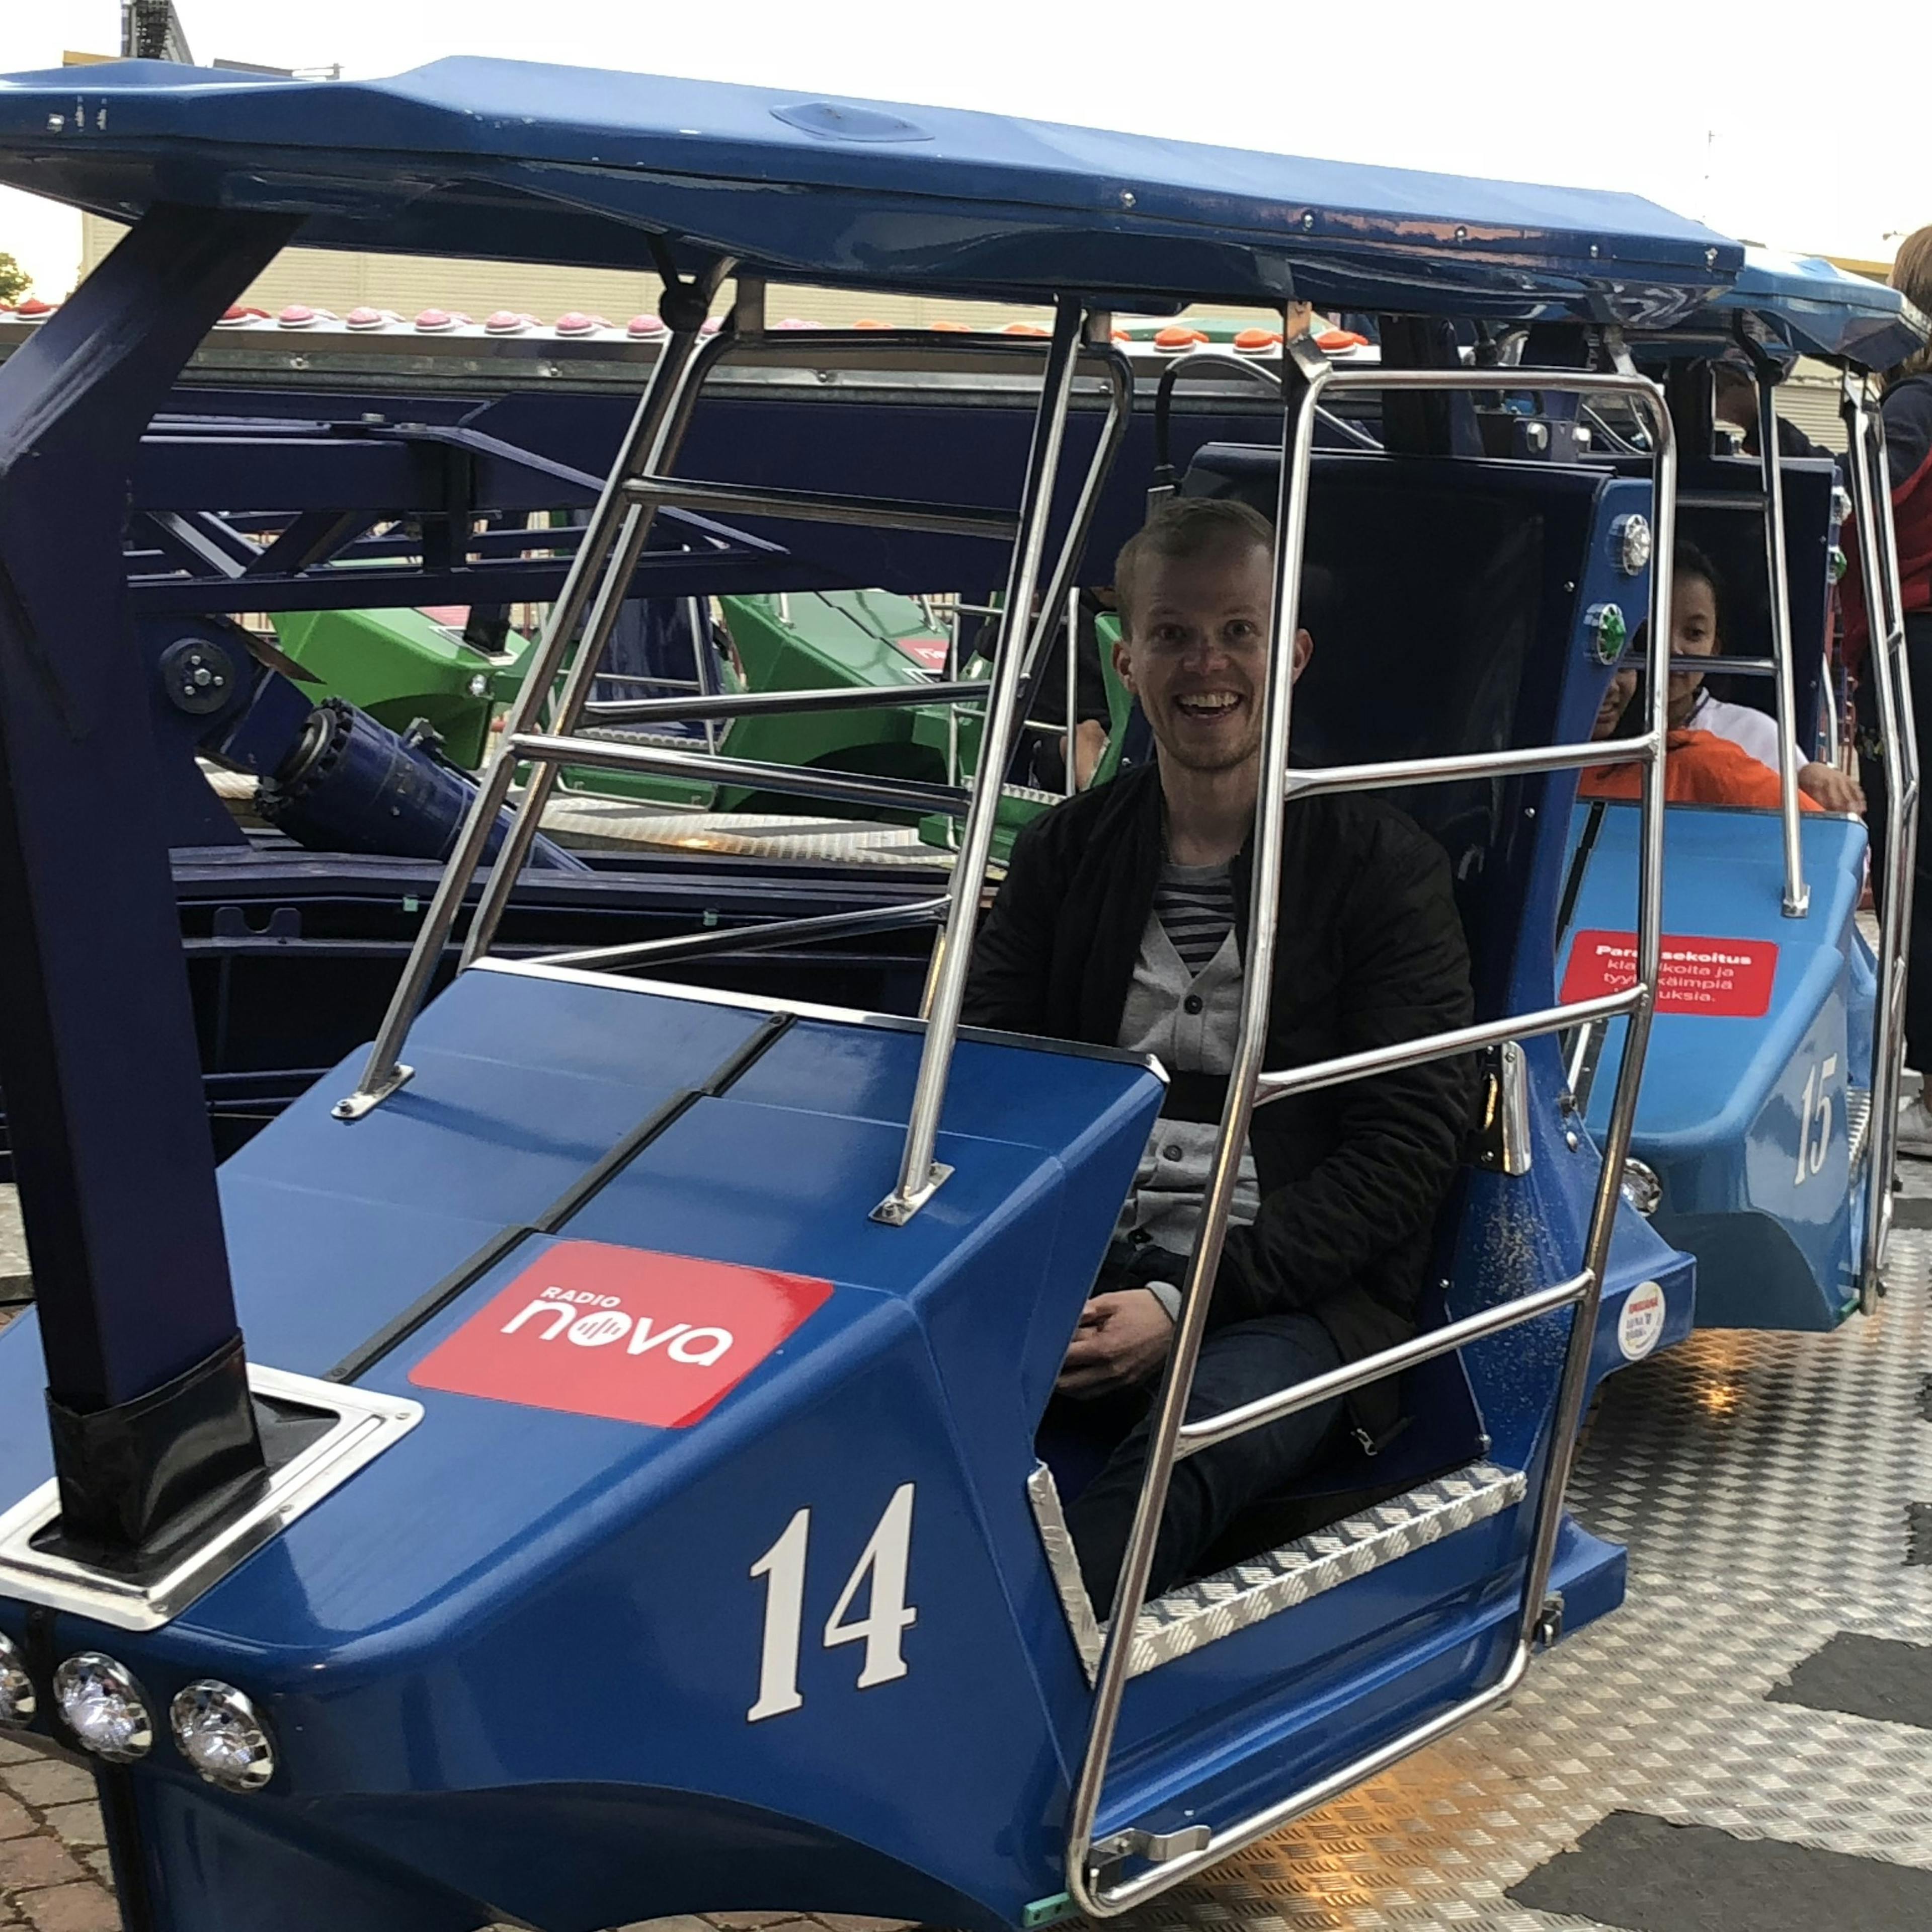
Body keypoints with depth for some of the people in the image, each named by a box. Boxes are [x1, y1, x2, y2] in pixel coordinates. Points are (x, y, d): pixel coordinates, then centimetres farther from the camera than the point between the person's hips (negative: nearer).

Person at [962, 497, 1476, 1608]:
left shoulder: (1385, 867, 4)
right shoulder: (1064, 854, 17)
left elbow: (1408, 1148, -3)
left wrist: (1187, 1301, -13)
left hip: (1292, 1296, -3)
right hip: (1074, 1274, 4)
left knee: (1198, 1442, -38)